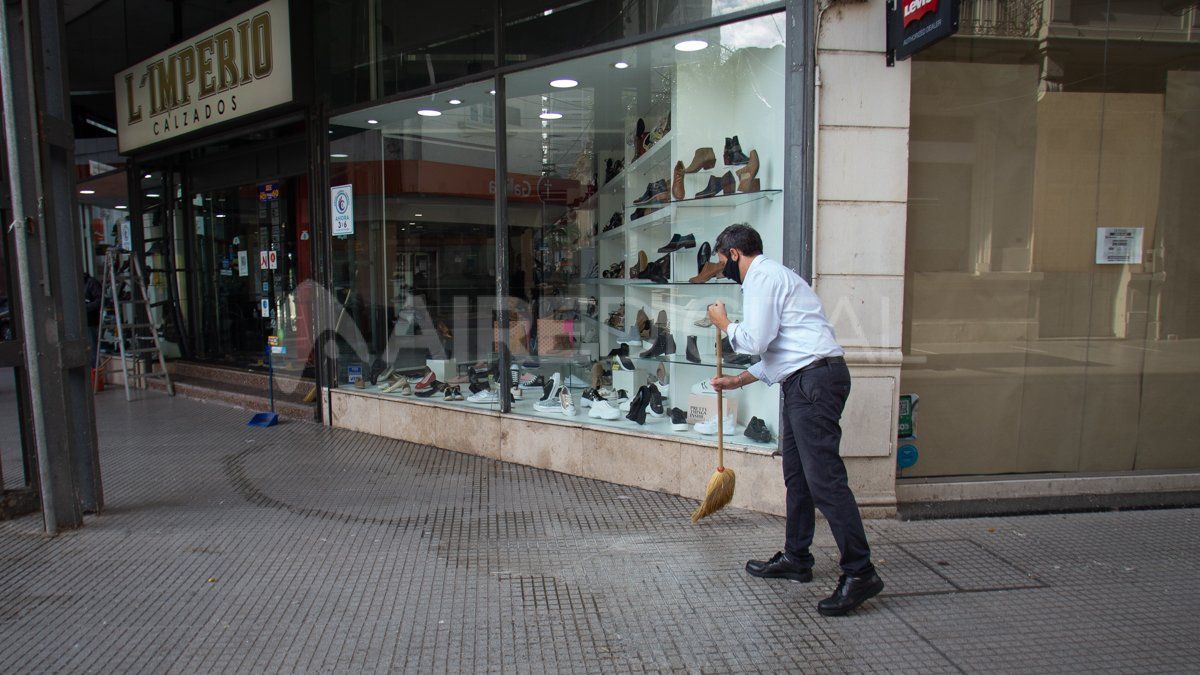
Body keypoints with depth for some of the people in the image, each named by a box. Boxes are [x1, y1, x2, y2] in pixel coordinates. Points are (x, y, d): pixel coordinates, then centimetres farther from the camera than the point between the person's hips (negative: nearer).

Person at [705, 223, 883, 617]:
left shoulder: (762, 275, -6)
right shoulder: (770, 275, 25)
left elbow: (755, 340, -16)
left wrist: (723, 323, 3)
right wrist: (736, 381, 31)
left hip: (815, 379, -11)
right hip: (804, 381, 11)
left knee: (824, 477, -12)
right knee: (796, 475, 15)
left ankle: (860, 573, -7)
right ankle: (795, 559, 26)